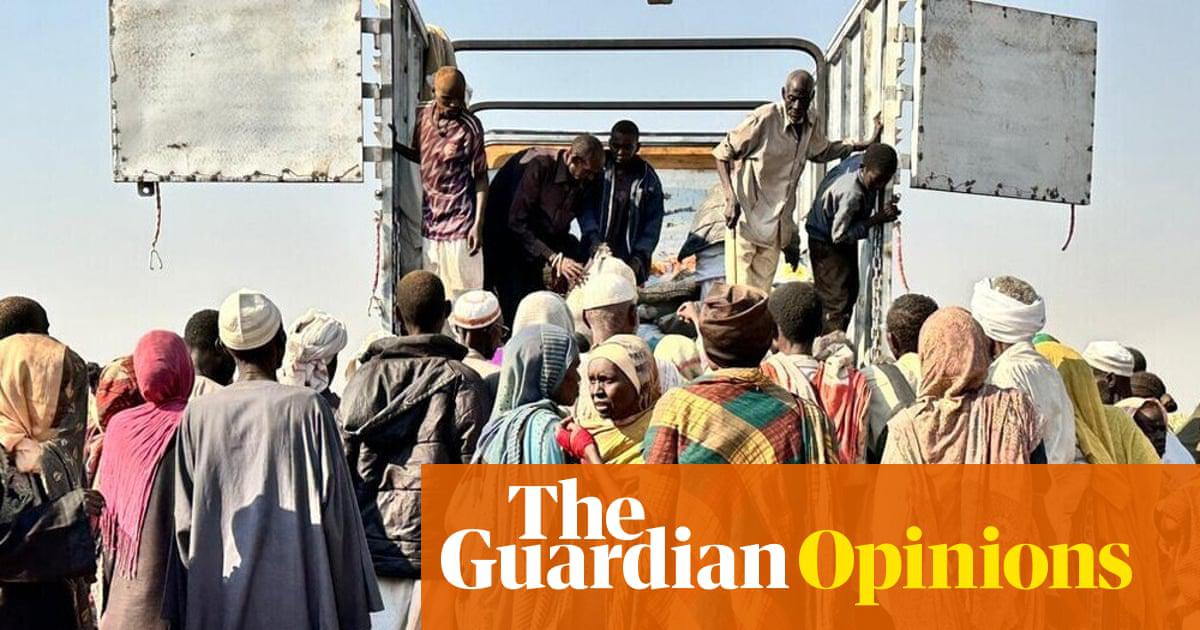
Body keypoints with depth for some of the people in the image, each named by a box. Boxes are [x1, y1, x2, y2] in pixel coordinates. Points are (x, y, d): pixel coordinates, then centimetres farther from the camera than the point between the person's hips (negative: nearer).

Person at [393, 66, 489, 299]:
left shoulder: (470, 127, -13)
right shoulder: (422, 116, 3)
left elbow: (480, 178, -9)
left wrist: (478, 225, -14)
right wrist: (394, 145, 0)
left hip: (459, 224, -6)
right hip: (429, 221, 6)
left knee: (462, 294, 0)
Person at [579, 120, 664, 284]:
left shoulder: (648, 178, 5)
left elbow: (653, 222, 2)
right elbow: (585, 208, -3)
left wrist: (639, 256, -10)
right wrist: (593, 239, -19)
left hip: (630, 261, 1)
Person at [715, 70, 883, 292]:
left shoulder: (814, 124, 1)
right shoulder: (764, 119, -19)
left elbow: (821, 152, 24)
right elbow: (723, 153, -11)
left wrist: (864, 146, 15)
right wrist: (731, 199, -21)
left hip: (777, 223, 6)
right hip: (746, 216, -6)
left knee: (762, 292, 9)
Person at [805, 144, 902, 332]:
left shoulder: (860, 161, -16)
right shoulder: (851, 193, -38)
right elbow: (839, 236, -30)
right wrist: (877, 219, -32)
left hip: (844, 239, 10)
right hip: (826, 243, -10)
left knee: (850, 292, 20)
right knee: (837, 304, -8)